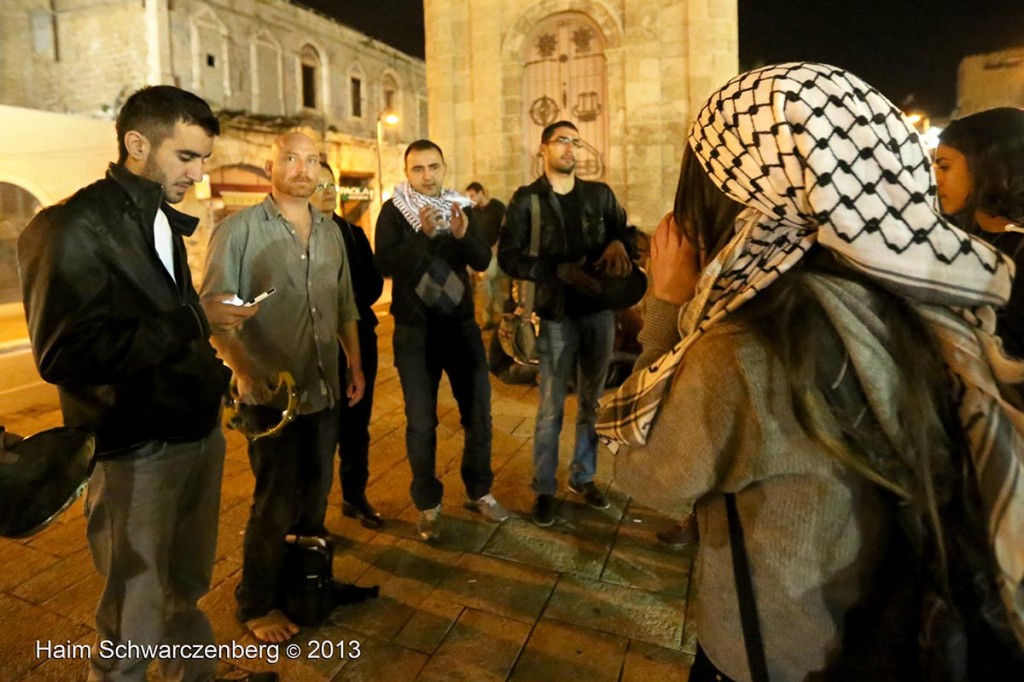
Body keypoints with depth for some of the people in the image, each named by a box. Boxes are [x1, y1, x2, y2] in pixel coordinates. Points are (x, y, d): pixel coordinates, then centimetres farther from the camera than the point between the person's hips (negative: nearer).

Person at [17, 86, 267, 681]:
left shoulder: (163, 222, 12)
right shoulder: (72, 228, -13)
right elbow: (64, 354, -23)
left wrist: (218, 374, 3)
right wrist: (194, 319, -21)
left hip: (200, 432, 7)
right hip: (138, 452, -7)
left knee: (189, 591, 21)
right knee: (134, 622, 7)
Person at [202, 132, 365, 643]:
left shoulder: (330, 231, 9)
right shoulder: (238, 231, -9)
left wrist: (355, 362, 14)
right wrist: (245, 372, -21)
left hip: (325, 389, 6)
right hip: (271, 394, -5)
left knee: (316, 492, 18)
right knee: (276, 503, 5)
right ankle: (257, 606, 26)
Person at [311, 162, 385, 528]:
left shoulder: (354, 233, 12)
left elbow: (374, 282, 5)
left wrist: (352, 307, -10)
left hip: (358, 338, 4)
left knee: (356, 423, 10)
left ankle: (355, 496, 24)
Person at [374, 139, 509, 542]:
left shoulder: (459, 206, 5)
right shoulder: (393, 211, -5)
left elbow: (482, 261, -4)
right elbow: (386, 265, -18)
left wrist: (464, 235, -22)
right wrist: (422, 233, -29)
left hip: (461, 325, 3)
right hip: (415, 331, -3)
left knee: (478, 411, 9)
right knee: (421, 422, 5)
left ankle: (478, 491, 28)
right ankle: (427, 504, 20)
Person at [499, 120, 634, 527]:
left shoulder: (600, 195, 8)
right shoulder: (526, 200, -1)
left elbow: (625, 230, 17)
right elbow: (509, 257, -8)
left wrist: (618, 242, -8)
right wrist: (562, 270, -19)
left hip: (599, 310, 4)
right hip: (557, 314, -3)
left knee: (592, 401, 13)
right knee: (551, 408, 2)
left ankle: (583, 476, 31)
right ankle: (544, 488, 17)